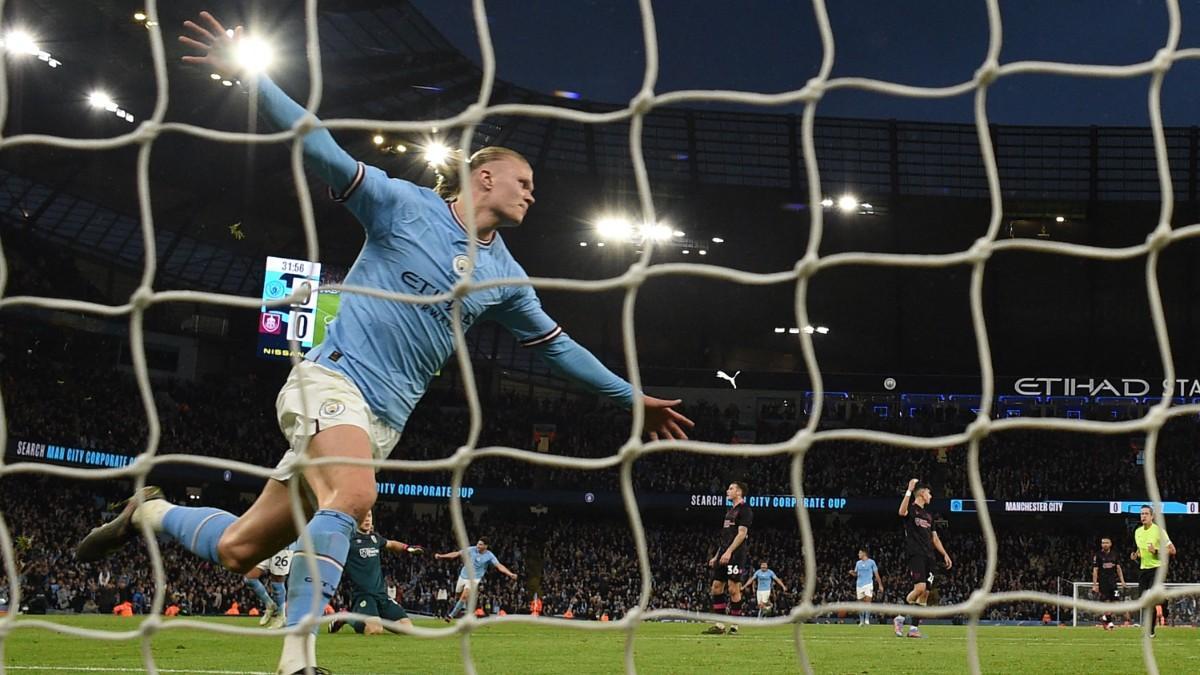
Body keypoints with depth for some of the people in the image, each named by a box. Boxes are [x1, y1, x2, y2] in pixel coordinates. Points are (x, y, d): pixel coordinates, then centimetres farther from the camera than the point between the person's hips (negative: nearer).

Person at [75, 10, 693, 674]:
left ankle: (151, 511, 25)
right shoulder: (405, 205, 0)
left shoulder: (505, 276, 15)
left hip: (383, 418, 6)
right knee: (353, 494, -36)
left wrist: (631, 396, 25)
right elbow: (325, 152, -6)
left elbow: (556, 344, 25)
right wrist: (250, 76, -15)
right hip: (332, 378, -6)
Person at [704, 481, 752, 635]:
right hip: (724, 554, 10)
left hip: (736, 554, -10)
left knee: (733, 589, -7)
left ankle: (734, 626, -2)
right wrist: (717, 556, 21)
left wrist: (729, 552, -23)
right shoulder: (730, 511, 22)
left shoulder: (744, 510, -7)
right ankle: (719, 625, 7)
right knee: (716, 586, 5)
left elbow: (742, 533, -16)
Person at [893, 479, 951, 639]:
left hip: (929, 558, 8)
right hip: (915, 555, -8)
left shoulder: (928, 515, 24)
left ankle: (914, 628, 3)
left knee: (925, 593, 1)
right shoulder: (911, 509, 1)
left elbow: (934, 538, 27)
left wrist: (945, 554, 18)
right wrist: (909, 490, -27)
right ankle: (900, 618, -7)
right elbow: (902, 512, -25)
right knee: (920, 588, -22)